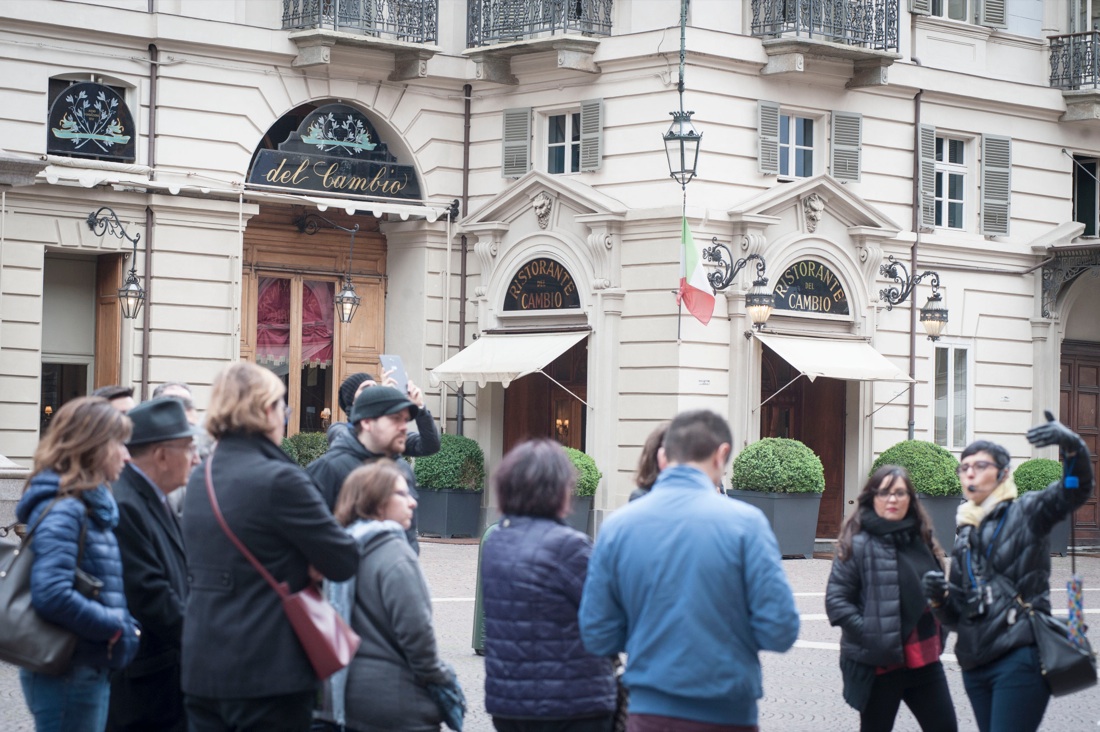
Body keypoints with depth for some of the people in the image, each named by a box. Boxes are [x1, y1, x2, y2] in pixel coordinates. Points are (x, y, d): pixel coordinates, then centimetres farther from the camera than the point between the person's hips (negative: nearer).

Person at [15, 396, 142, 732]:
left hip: (92, 669, 9)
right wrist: (116, 627, -17)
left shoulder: (92, 505, 14)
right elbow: (51, 594, -26)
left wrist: (125, 628, 4)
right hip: (68, 674, -9)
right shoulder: (63, 509, -16)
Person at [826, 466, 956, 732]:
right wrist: (869, 633, -20)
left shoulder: (920, 539, 10)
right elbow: (836, 600, -13)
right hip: (878, 662, -6)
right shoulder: (858, 545, -10)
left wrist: (939, 634, 10)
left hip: (924, 659, 6)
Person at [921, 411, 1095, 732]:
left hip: (1019, 658, -7)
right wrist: (939, 598, -1)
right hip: (975, 664, 7)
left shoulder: (1026, 513, 2)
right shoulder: (964, 536, 20)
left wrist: (1071, 445, -37)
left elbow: (1076, 489, -18)